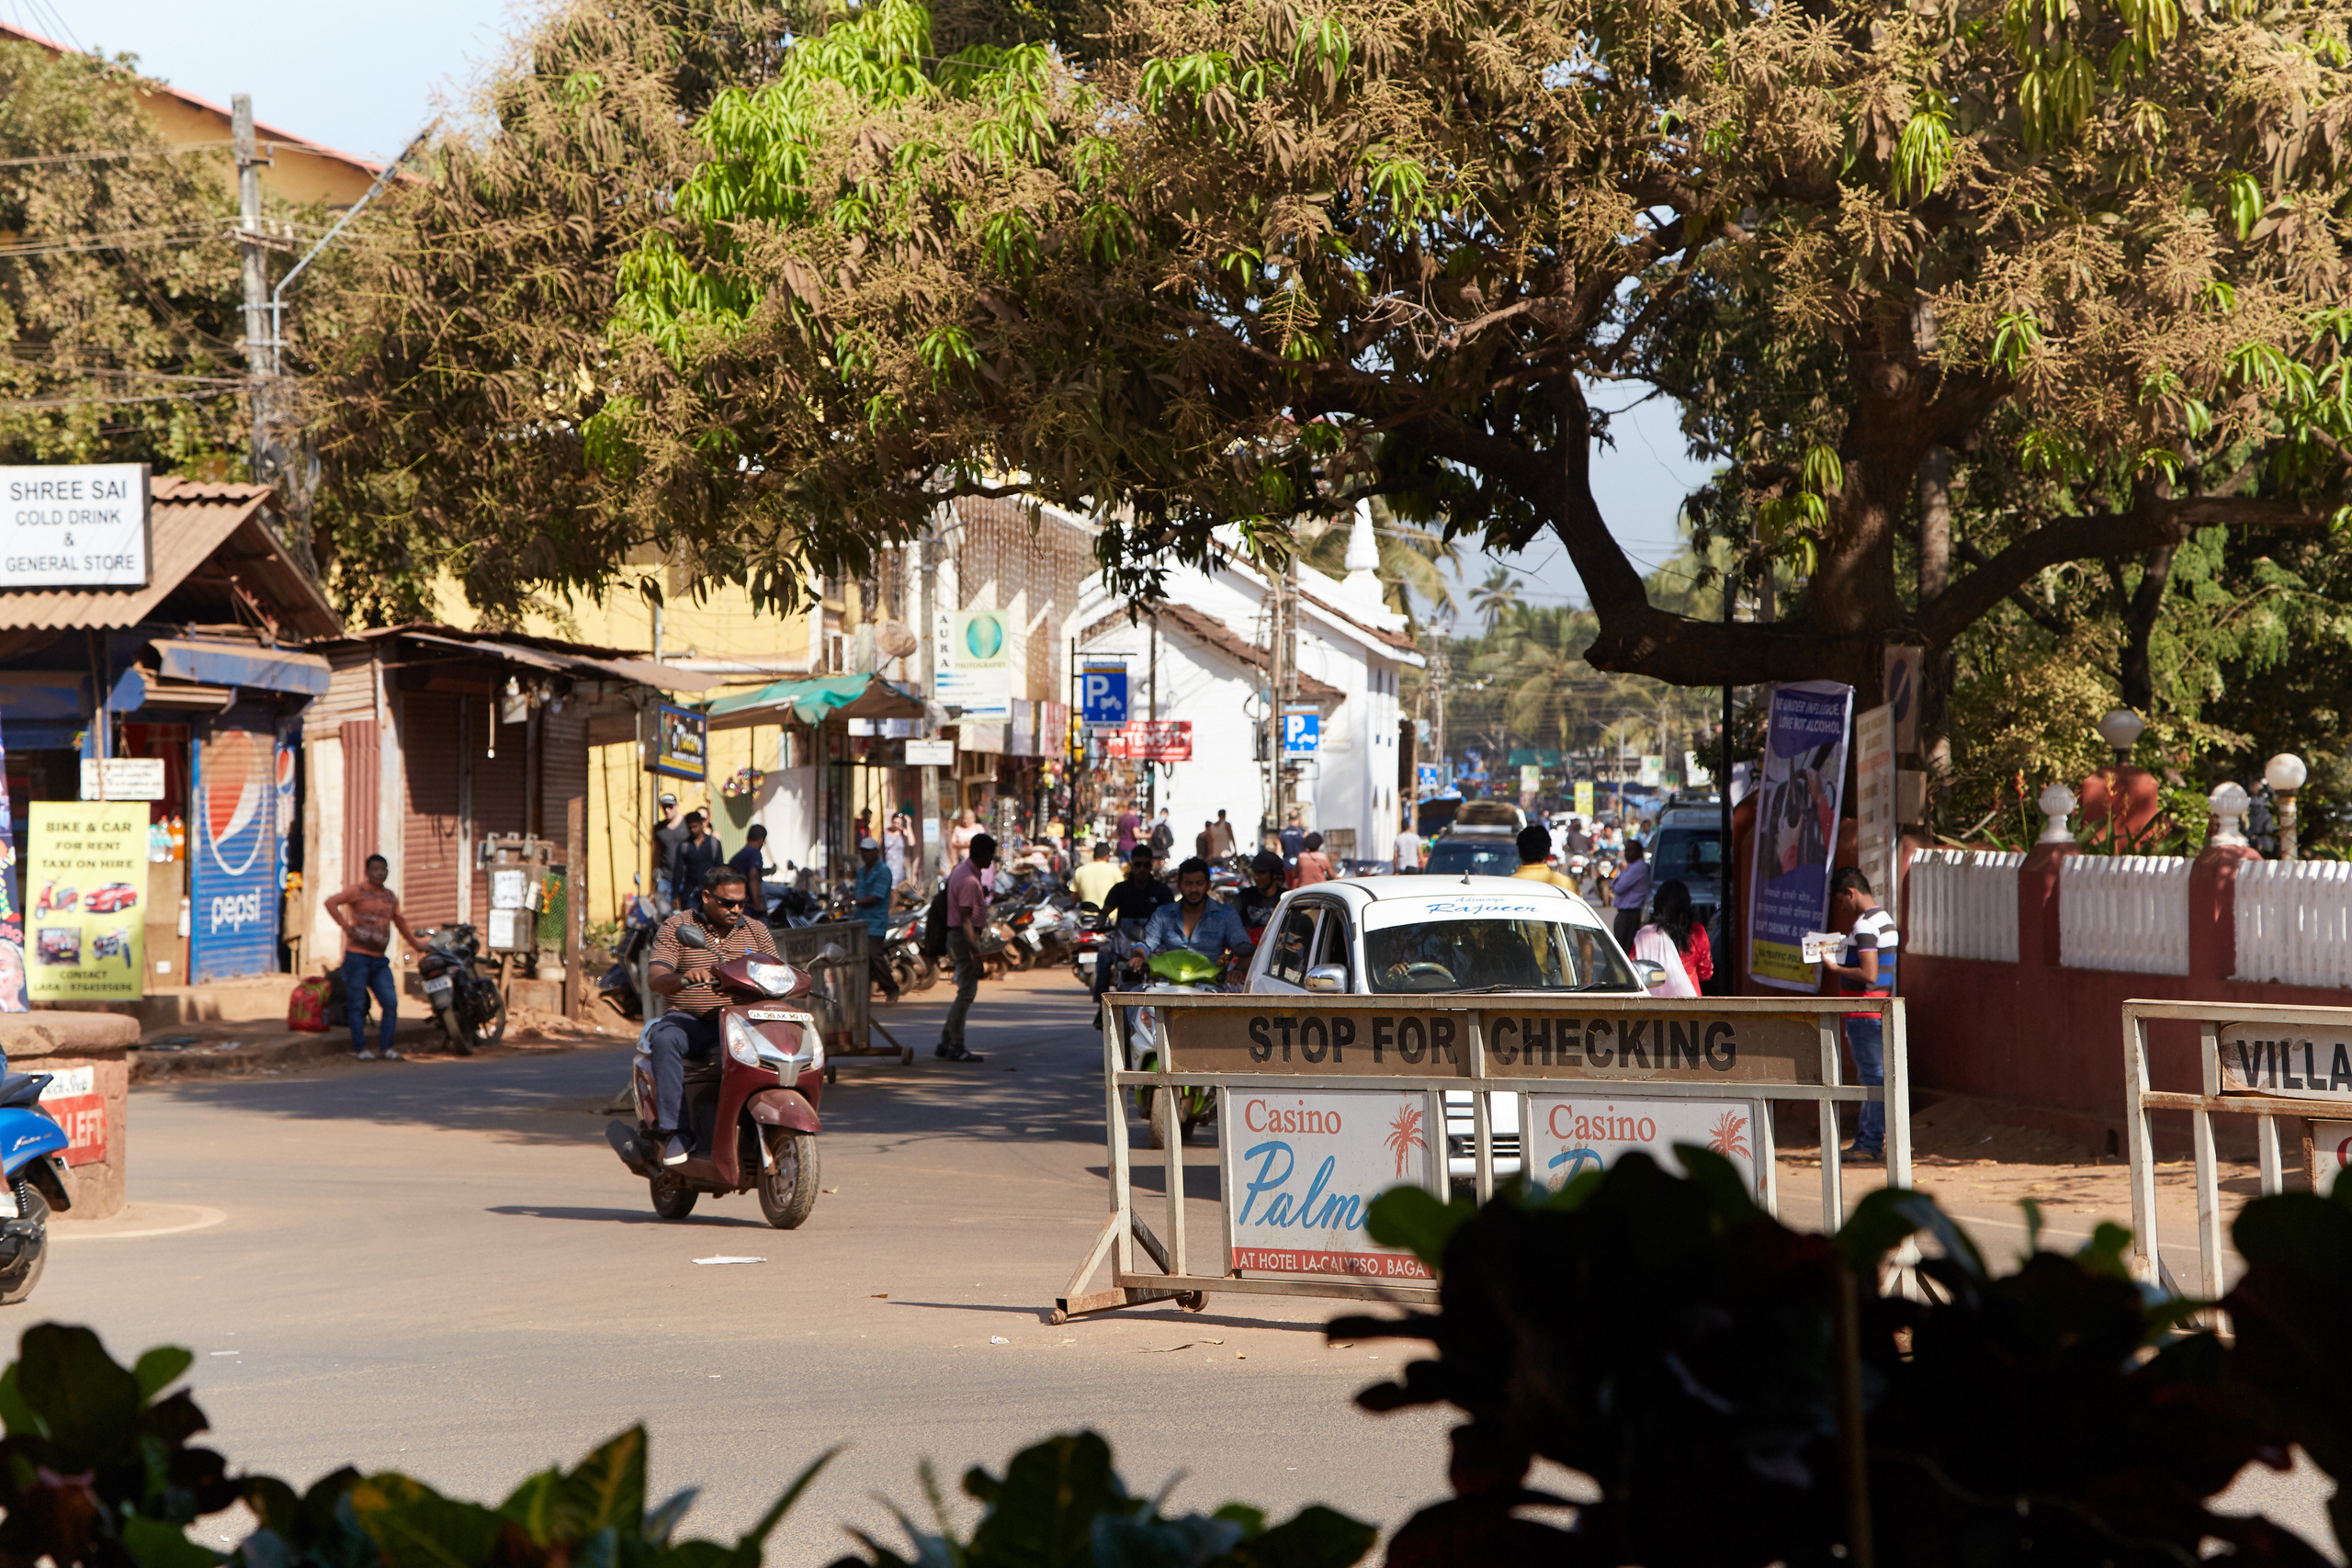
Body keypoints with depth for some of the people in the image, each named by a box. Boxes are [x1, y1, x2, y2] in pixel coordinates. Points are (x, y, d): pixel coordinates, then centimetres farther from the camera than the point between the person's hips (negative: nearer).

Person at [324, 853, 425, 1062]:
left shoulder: (392, 897, 17)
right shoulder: (358, 891, -1)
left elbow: (400, 923, 31)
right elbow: (331, 903, -11)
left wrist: (416, 945, 34)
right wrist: (346, 926, -15)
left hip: (379, 959, 5)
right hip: (357, 956, -5)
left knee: (391, 1003, -2)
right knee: (357, 1004, -1)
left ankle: (386, 1046, 6)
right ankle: (360, 1047, 5)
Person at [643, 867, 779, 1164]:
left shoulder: (756, 931, 14)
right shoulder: (676, 928, 1)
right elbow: (655, 976, -11)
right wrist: (683, 979, -34)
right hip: (691, 1021, -2)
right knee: (664, 1039, -36)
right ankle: (674, 1132, -33)